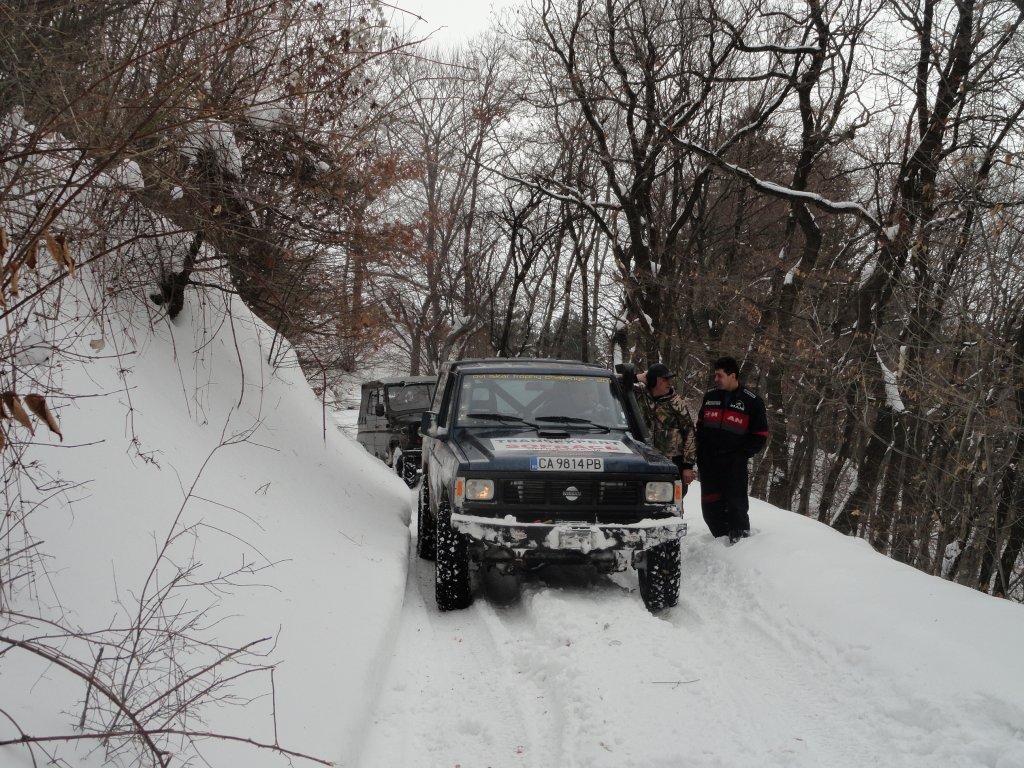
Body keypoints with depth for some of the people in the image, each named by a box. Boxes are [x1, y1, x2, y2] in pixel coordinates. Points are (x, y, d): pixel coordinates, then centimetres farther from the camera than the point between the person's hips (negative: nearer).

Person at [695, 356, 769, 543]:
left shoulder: (752, 402, -3)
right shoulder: (710, 396, 10)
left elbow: (760, 436, 2)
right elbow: (700, 426, 18)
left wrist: (742, 454, -6)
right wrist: (700, 453, 8)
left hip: (733, 464, -4)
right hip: (708, 463, 5)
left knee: (736, 502, -4)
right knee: (710, 505, 7)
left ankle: (740, 537, 10)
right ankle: (722, 537, 21)